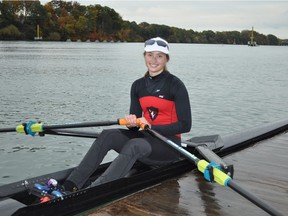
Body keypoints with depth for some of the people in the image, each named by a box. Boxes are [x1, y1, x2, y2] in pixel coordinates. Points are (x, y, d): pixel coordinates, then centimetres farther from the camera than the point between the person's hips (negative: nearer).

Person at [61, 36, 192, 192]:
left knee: (134, 145, -35)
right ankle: (71, 185, -28)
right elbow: (135, 126, 8)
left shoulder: (175, 85, -8)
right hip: (146, 137, 5)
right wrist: (132, 122, -17)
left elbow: (185, 125, -13)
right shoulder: (138, 86, 8)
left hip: (168, 145, -5)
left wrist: (151, 127, -21)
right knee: (108, 135, -20)